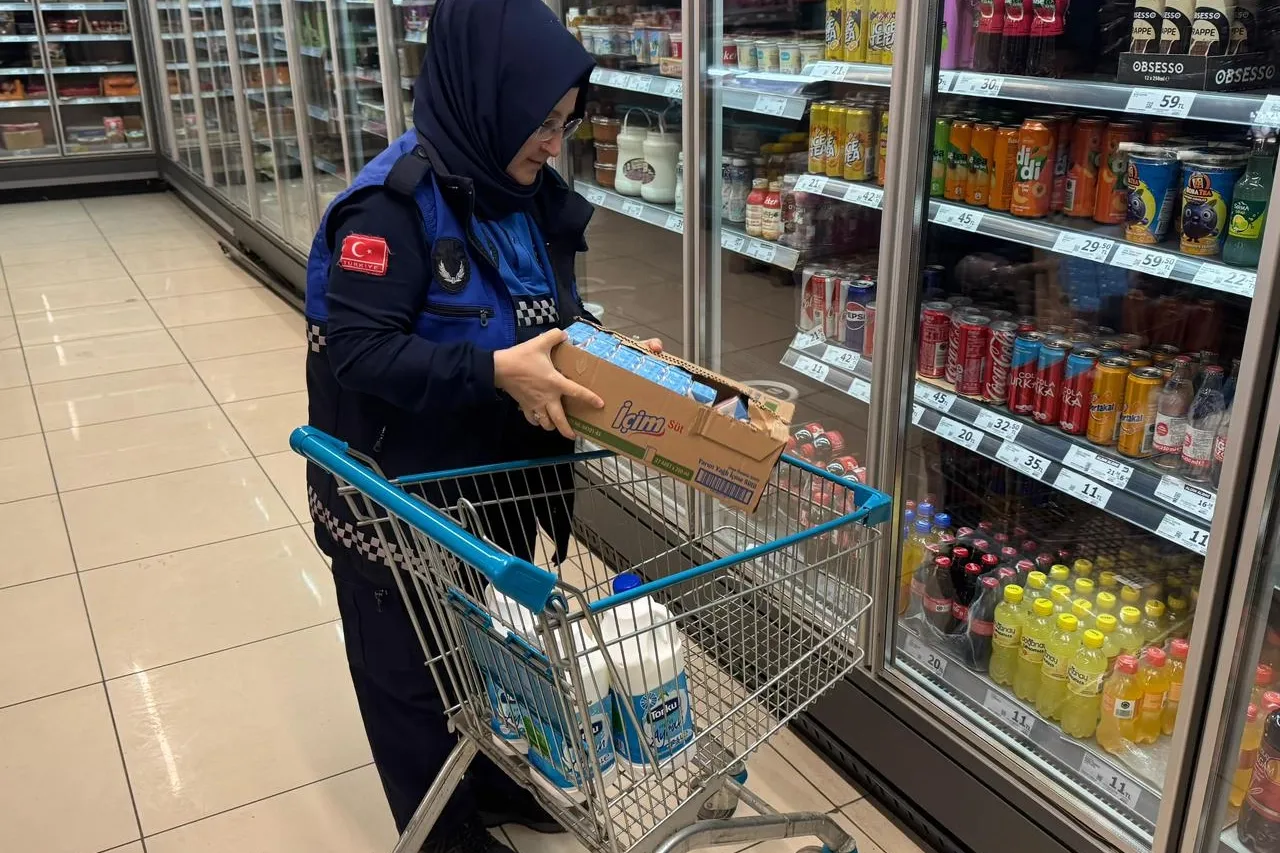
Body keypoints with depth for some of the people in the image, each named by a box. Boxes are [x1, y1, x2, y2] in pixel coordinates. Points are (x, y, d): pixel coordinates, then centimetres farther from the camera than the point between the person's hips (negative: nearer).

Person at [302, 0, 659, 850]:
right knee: (417, 664, 13)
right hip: (399, 489, -7)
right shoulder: (395, 202, -23)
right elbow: (358, 349, -27)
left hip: (495, 473, 7)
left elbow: (555, 316, 11)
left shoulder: (528, 195, 2)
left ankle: (493, 783, 46)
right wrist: (494, 372, -34)